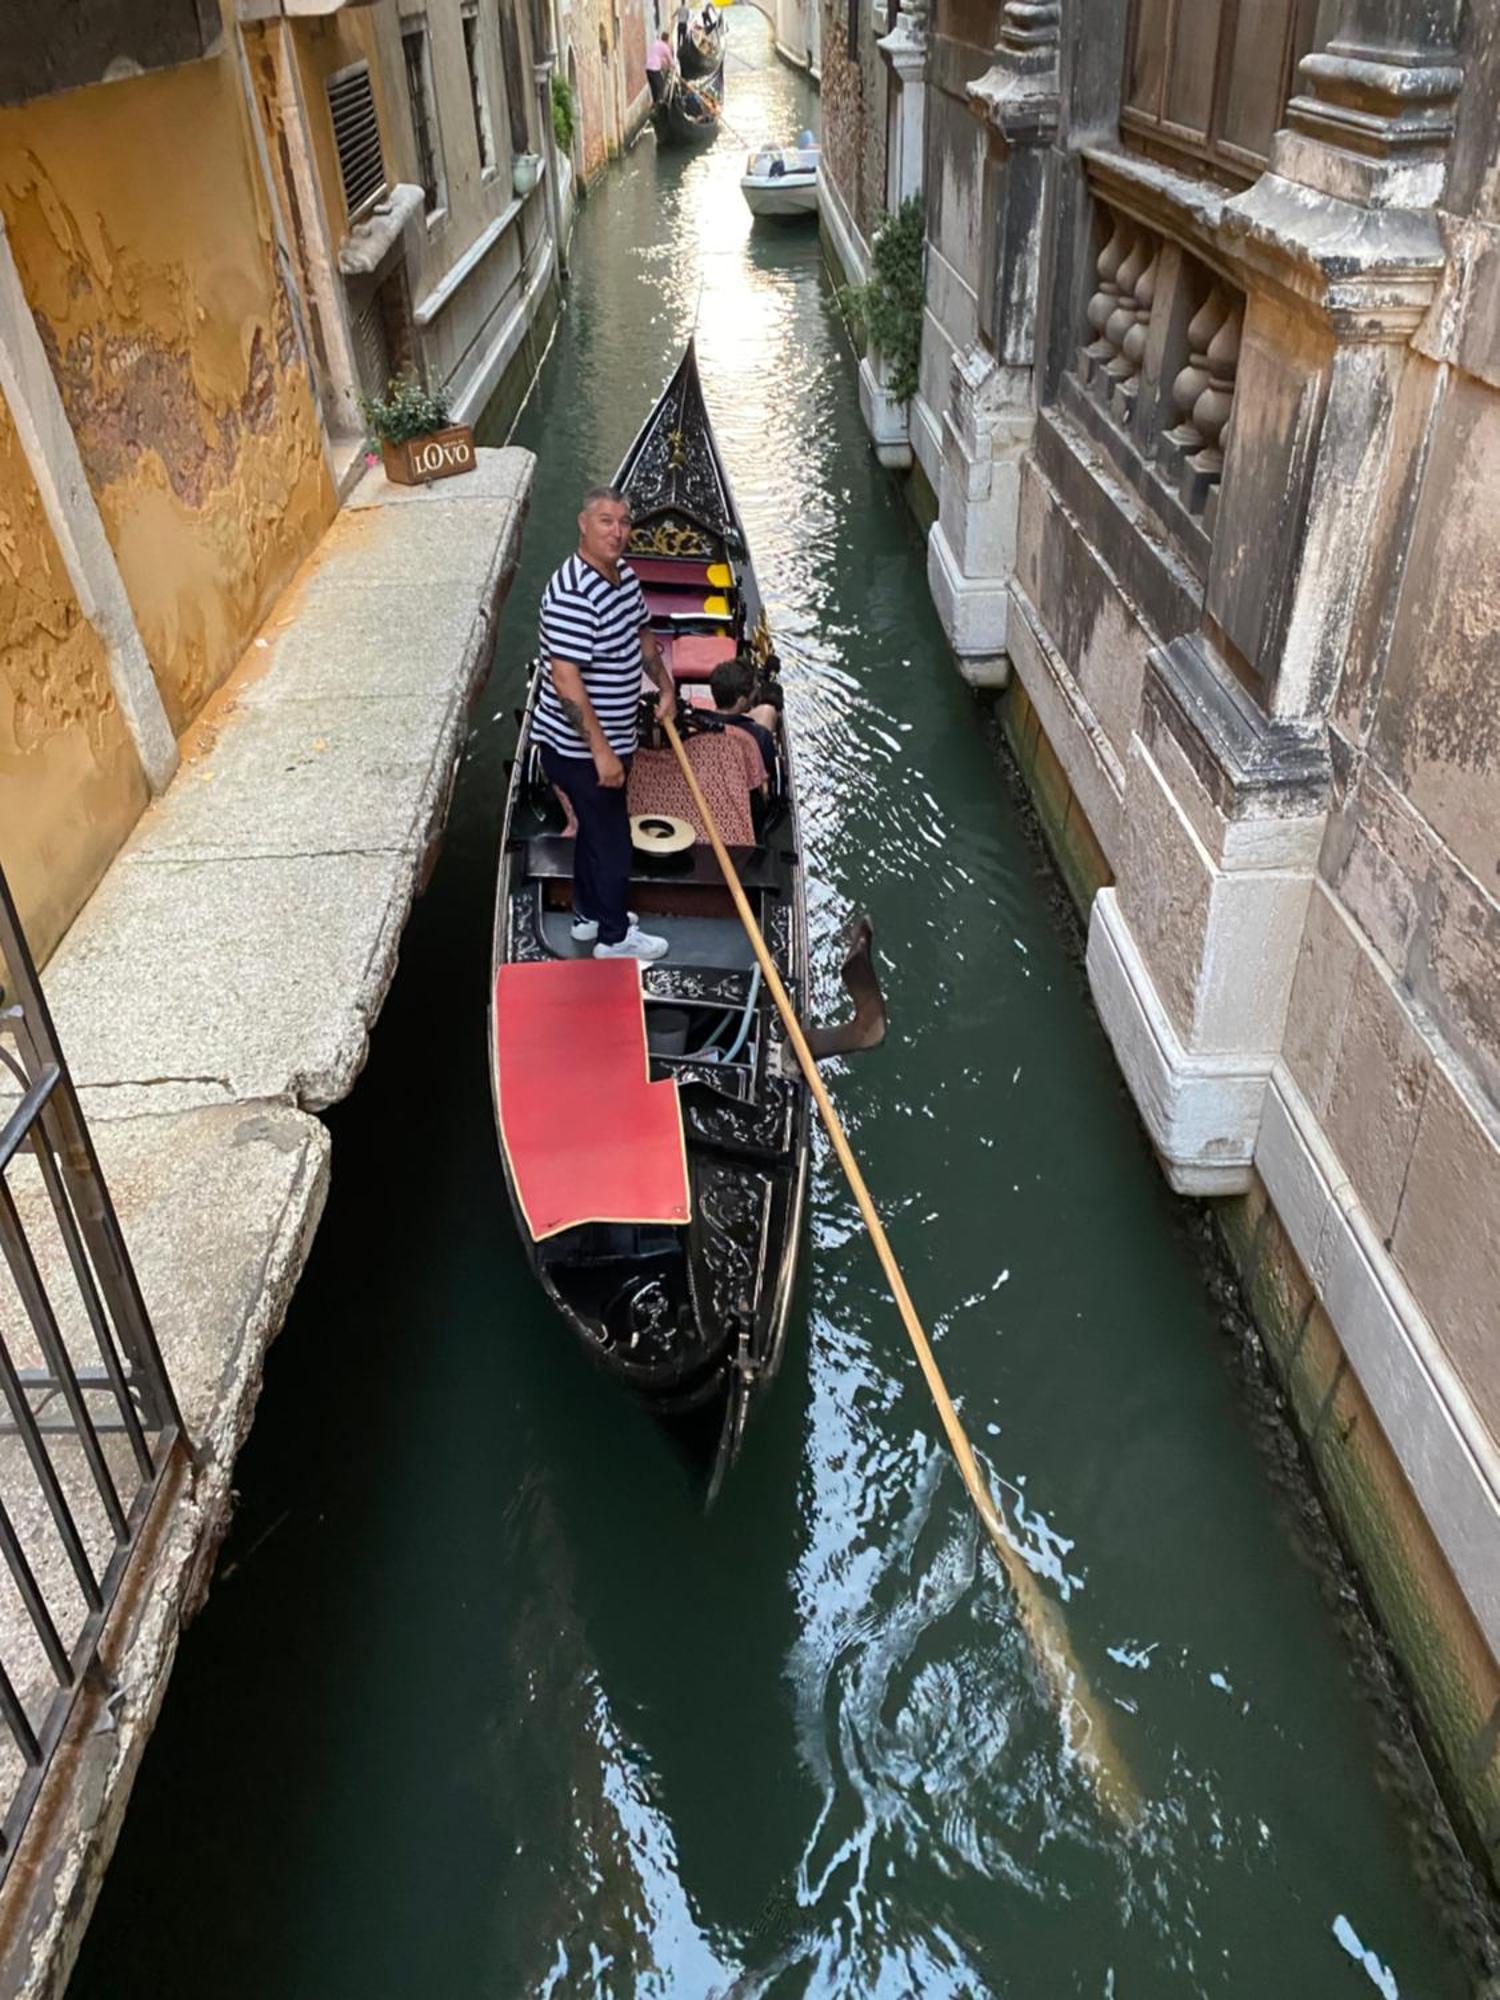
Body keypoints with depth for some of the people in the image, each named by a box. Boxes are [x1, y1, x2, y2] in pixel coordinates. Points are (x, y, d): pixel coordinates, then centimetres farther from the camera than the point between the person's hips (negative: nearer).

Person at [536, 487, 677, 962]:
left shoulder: (624, 573, 2)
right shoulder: (572, 595, -29)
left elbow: (641, 632, 22)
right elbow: (565, 679, -32)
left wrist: (665, 686, 18)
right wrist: (601, 750, -31)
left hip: (610, 739, 10)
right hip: (579, 747, -9)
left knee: (596, 827, 24)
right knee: (610, 836, 5)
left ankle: (589, 914, 43)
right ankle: (614, 936, 23)